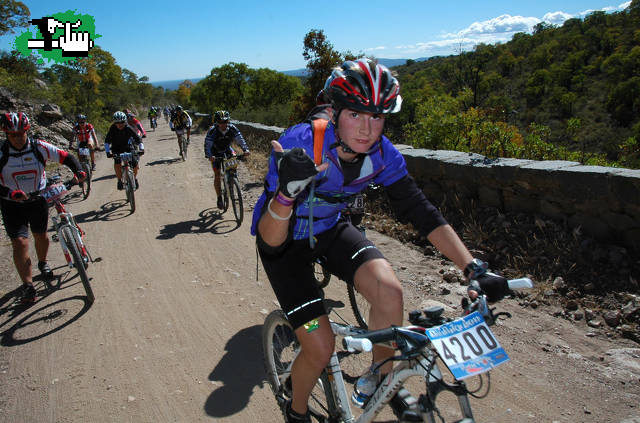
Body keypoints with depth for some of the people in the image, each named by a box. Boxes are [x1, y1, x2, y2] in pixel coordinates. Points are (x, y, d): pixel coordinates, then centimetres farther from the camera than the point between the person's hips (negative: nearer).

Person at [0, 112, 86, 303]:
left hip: (37, 199, 2)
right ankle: (27, 286, -7)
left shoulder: (39, 147, -10)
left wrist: (78, 171, -23)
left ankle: (43, 263, 47)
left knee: (41, 235, 16)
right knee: (20, 242, -12)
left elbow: (66, 157, -5)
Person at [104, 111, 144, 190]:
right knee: (117, 162, -25)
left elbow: (138, 139, -20)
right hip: (116, 148, 0)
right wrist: (108, 152, -33)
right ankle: (119, 180, -7)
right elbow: (107, 141, -20)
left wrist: (141, 149, -33)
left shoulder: (128, 128, -21)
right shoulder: (113, 129, -20)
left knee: (134, 162, -16)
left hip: (128, 147, 0)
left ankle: (135, 178, 12)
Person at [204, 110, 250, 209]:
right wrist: (209, 156, -54)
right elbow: (207, 145, -36)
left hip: (227, 150, 3)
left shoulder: (232, 128, -22)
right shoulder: (212, 131, -30)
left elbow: (240, 139, -28)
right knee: (217, 175, -8)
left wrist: (245, 149, -47)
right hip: (215, 154, -3)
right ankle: (219, 198, 4)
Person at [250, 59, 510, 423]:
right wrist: (287, 193, -56)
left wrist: (474, 269, -22)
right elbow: (271, 240, -35)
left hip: (329, 230, 4)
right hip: (286, 241, -4)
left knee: (389, 288, -23)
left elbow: (422, 213, -14)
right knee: (320, 349, -10)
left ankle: (379, 383, 6)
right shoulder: (298, 145, -33)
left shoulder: (382, 154, -19)